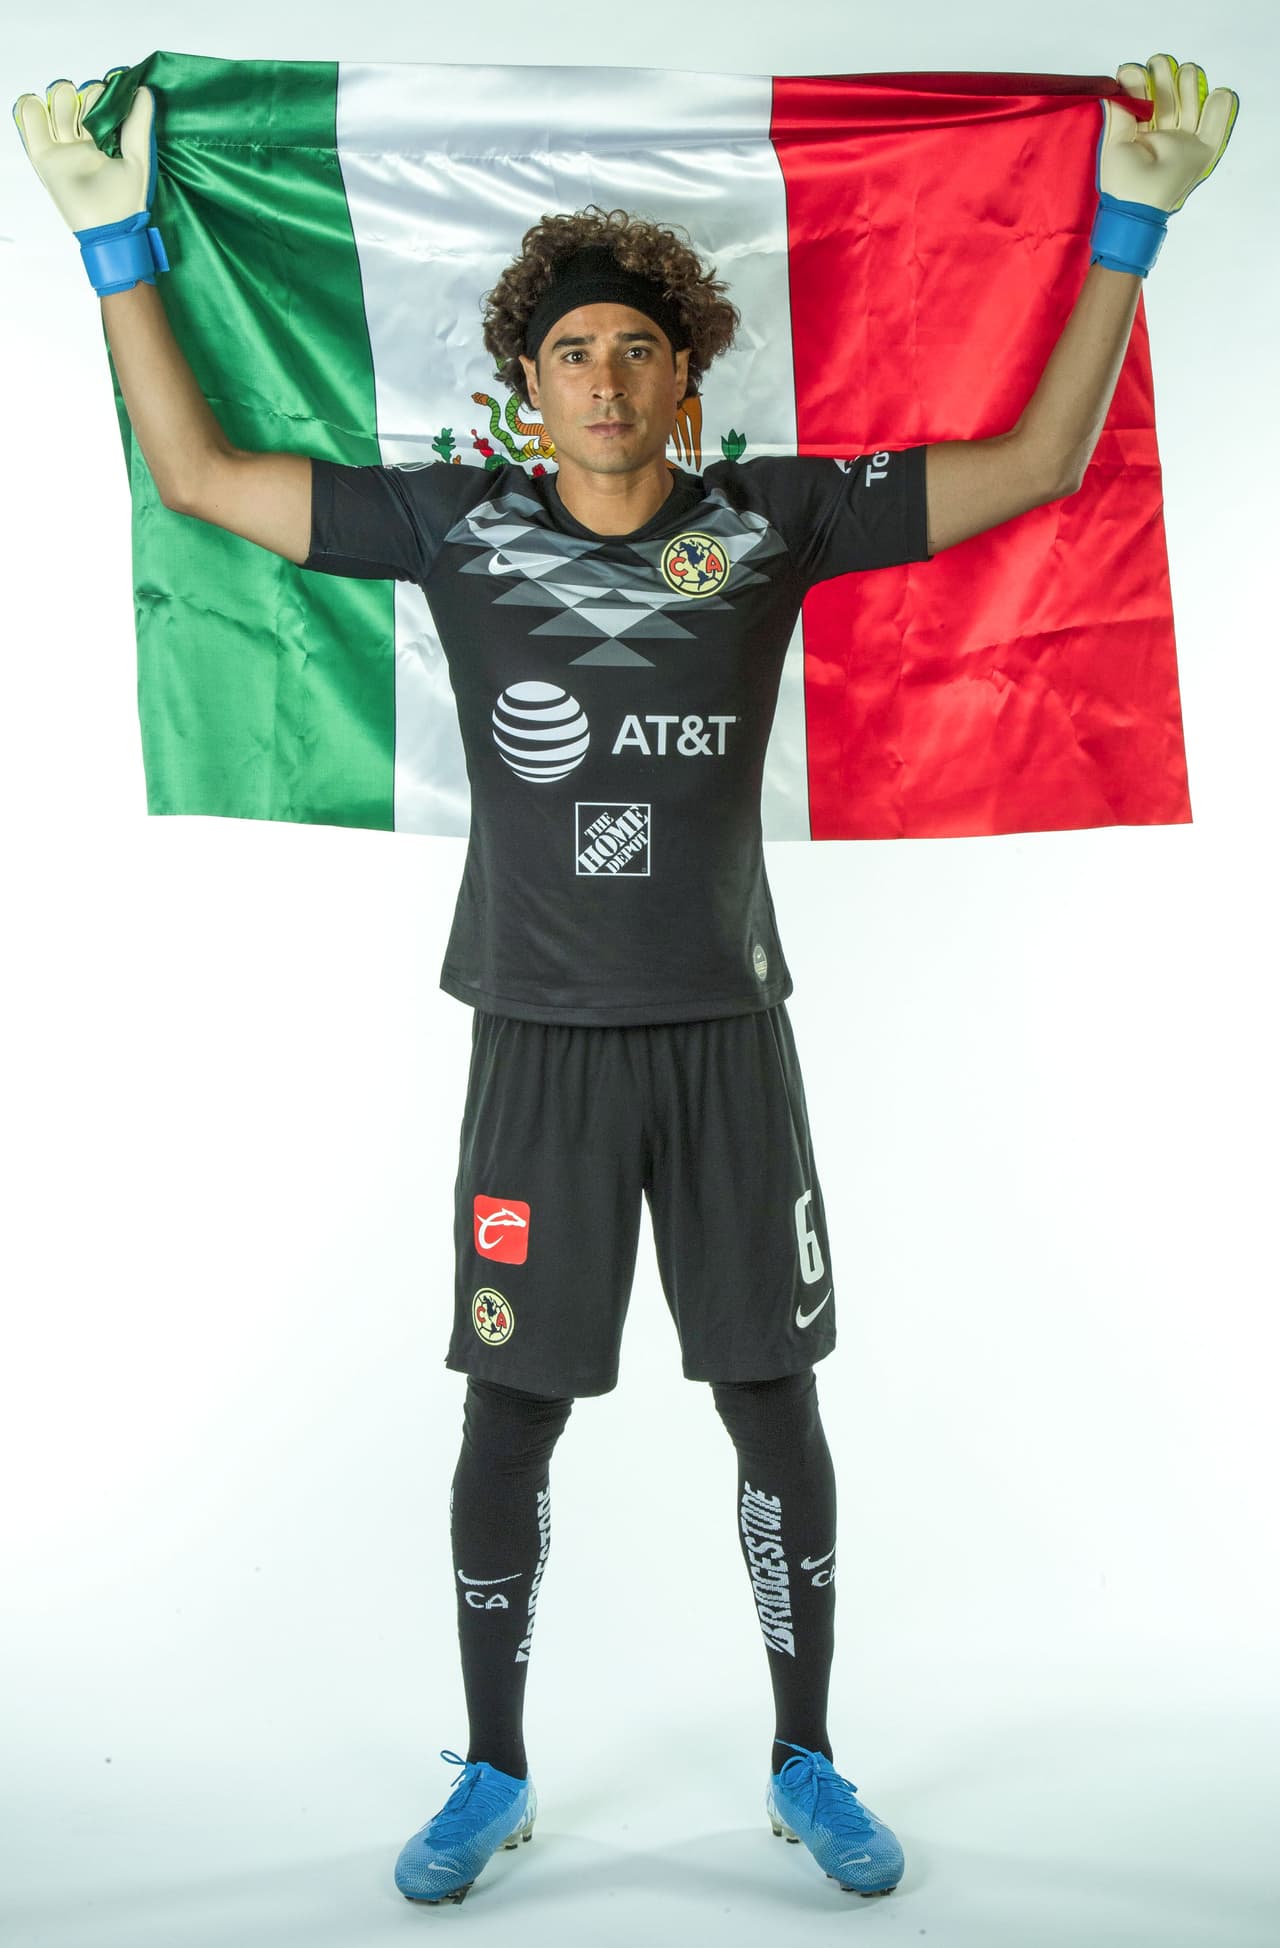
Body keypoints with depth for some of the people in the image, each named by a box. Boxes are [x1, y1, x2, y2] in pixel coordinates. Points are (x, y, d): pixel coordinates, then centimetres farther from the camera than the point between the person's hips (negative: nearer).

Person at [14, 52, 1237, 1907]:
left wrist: (1131, 224, 1)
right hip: (542, 1042, 0)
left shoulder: (773, 519, 1)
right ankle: (495, 1775, 28)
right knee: (511, 1417, 7)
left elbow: (1039, 463, 4)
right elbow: (199, 474, 6)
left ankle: (806, 1766, 28)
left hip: (726, 1035, 1)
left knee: (777, 1403, 7)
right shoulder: (460, 523, 2)